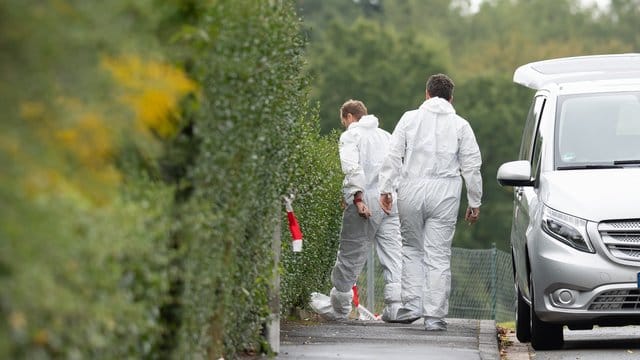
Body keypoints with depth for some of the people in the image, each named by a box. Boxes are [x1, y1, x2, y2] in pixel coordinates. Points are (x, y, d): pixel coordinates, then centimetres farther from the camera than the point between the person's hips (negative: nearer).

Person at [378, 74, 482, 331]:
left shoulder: (410, 118, 7)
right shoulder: (460, 125, 8)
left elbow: (393, 156, 2)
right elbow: (472, 167, 6)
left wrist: (385, 189, 5)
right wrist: (475, 202, 12)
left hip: (412, 191, 0)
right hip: (445, 194, 0)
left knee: (412, 248, 16)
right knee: (438, 254, 1)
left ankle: (412, 305, 6)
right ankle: (435, 315, -1)